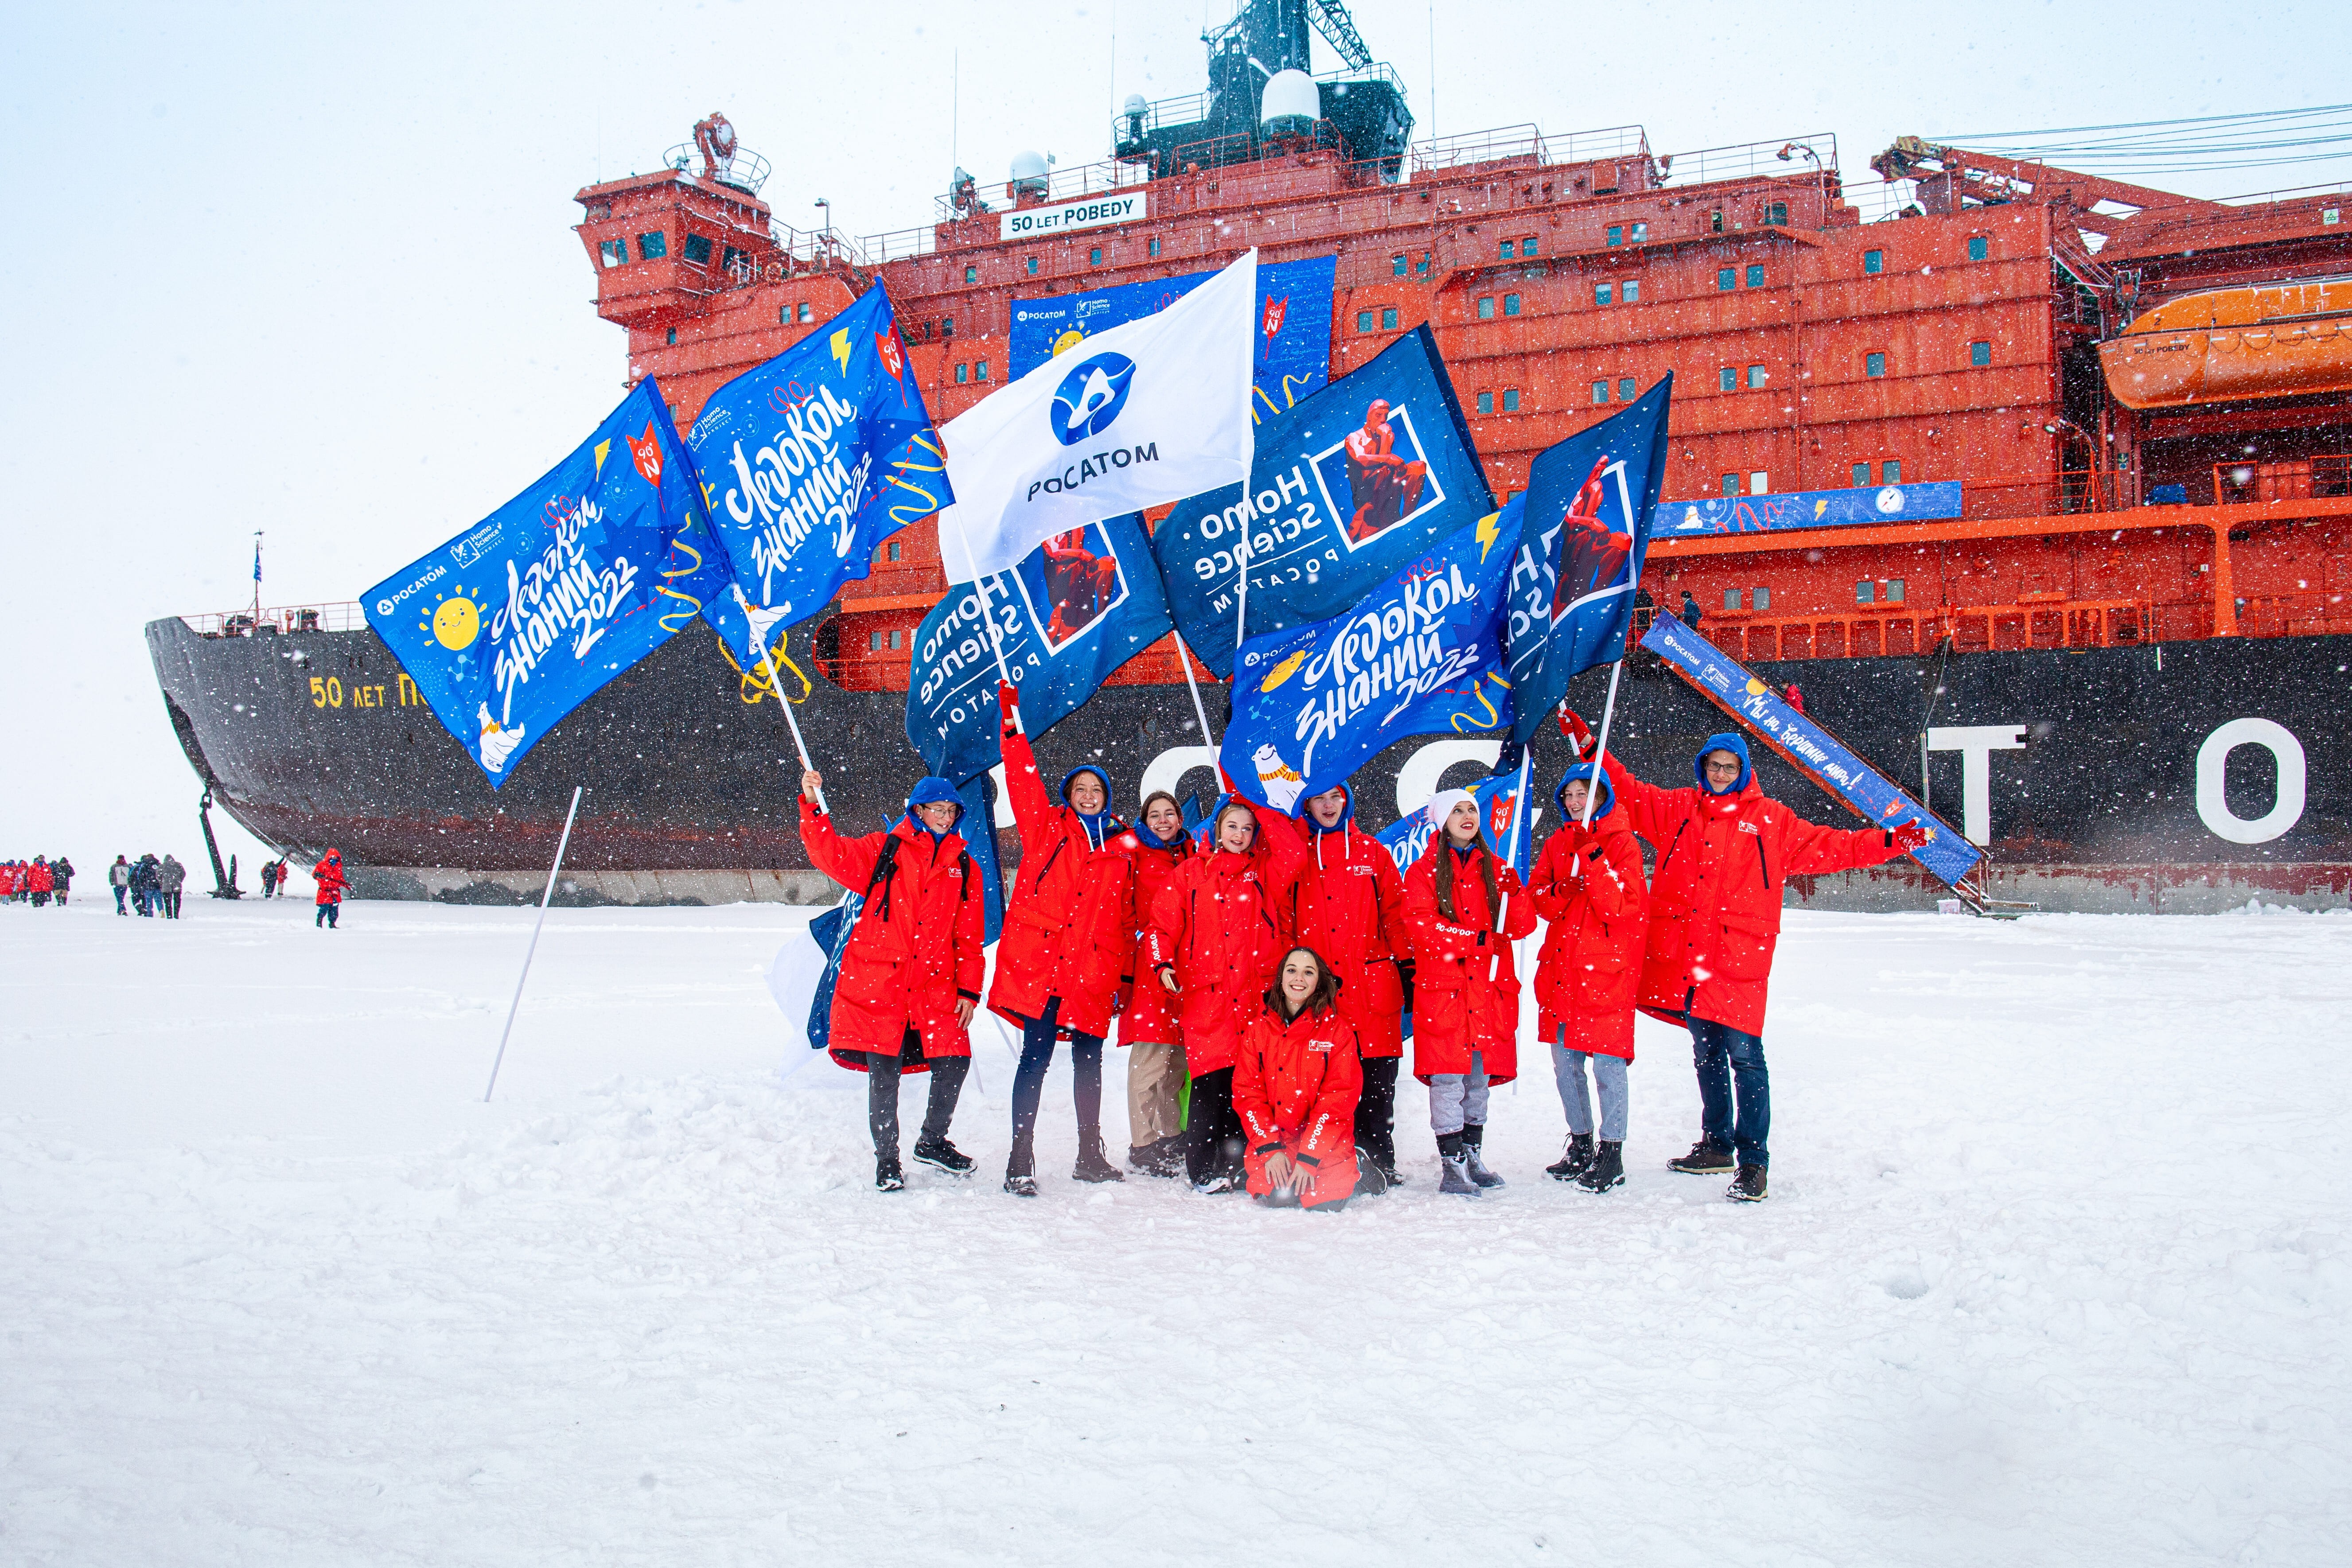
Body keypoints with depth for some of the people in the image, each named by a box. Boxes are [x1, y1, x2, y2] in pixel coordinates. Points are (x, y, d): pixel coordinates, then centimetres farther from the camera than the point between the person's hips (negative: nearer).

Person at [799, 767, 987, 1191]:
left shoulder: (964, 867, 15)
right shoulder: (883, 850, 7)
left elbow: (970, 935, 13)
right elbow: (832, 856, -6)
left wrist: (969, 989, 5)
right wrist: (812, 806, -19)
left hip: (935, 985, 3)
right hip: (878, 980, -2)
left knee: (954, 1062, -4)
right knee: (884, 1072, -3)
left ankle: (932, 1141, 21)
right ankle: (887, 1161, 13)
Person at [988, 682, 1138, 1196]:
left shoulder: (1121, 849, 14)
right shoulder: (1046, 828, 8)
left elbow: (1126, 917, 15)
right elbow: (1023, 776, 0)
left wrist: (1125, 975, 12)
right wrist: (1011, 718, -7)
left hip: (1092, 969, 3)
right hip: (1038, 960, -3)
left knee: (1089, 1060, 12)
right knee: (1037, 1057, -8)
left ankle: (1090, 1156, 25)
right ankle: (1020, 1163, -6)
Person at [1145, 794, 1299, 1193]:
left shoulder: (1266, 872, 15)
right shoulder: (1191, 872, 13)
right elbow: (1164, 920, 9)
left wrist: (1262, 806, 0)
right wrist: (1162, 962, -9)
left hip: (1255, 995, 1)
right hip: (1205, 994, -1)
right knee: (1212, 1083, -7)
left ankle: (1236, 1170, 5)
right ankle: (1203, 1171, -1)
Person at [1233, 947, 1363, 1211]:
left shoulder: (1338, 1028, -1)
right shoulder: (1258, 1028, 5)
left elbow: (1339, 1096, -8)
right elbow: (1246, 1092, 0)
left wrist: (1309, 1158, -16)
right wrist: (1270, 1149, -13)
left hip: (1325, 1141, -1)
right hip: (1272, 1137, 1)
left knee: (1327, 1197, -23)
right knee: (1275, 1195, -23)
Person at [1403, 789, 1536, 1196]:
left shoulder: (1494, 868, 15)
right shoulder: (1424, 871, 5)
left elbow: (1522, 927, 8)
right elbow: (1422, 925, -9)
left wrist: (1512, 892, -11)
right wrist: (1480, 939, -15)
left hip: (1489, 986, 4)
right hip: (1442, 986, -4)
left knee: (1480, 1077, 9)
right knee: (1448, 1079, -8)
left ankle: (1473, 1158, 19)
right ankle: (1452, 1168, -7)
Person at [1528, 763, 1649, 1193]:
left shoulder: (1622, 843, -2)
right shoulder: (1558, 843, 14)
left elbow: (1624, 906, -13)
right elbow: (1537, 898, 9)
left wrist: (1591, 862, -21)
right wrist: (1561, 890, -12)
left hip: (1607, 969, -6)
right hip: (1561, 968, 6)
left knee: (1607, 1063, -7)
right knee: (1565, 1064, 10)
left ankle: (1612, 1154, 2)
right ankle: (1580, 1145, 24)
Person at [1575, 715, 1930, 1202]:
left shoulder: (1771, 819, 7)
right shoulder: (1677, 809, 13)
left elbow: (1827, 847, 7)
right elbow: (1627, 793, 18)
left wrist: (1889, 842, -1)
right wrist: (1589, 747, 13)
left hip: (1738, 954, -4)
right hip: (1685, 956, 4)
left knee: (1744, 1055, -10)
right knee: (1706, 1054, 15)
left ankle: (1753, 1161, -6)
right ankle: (1716, 1145, 28)